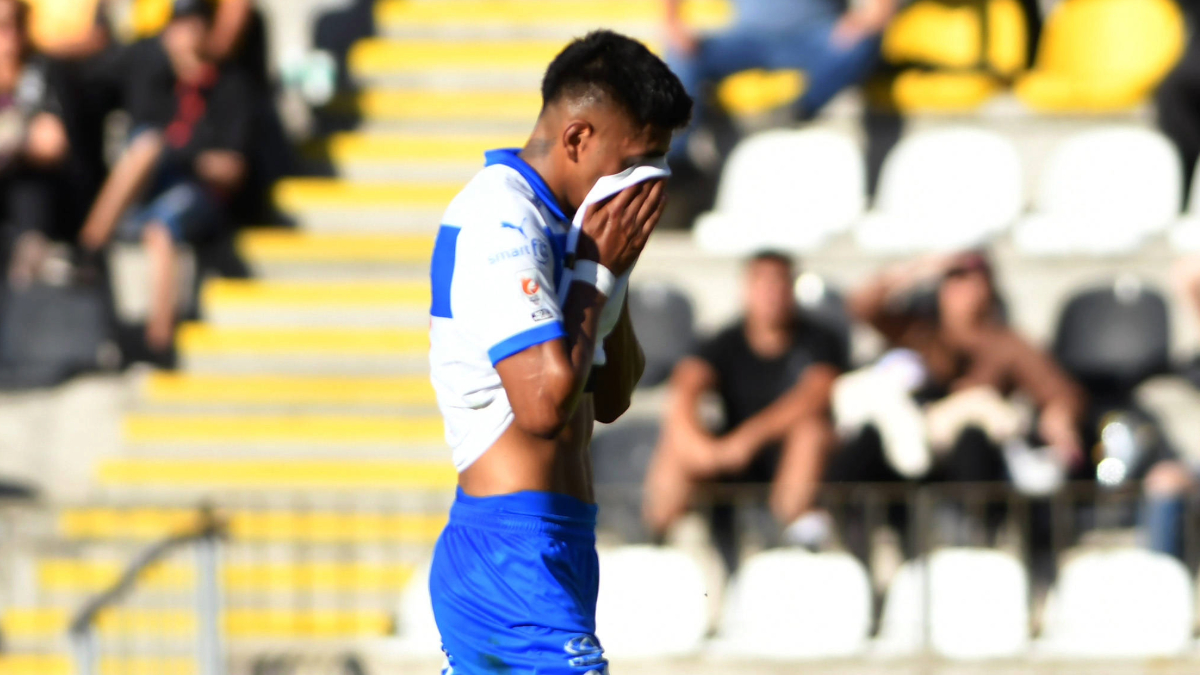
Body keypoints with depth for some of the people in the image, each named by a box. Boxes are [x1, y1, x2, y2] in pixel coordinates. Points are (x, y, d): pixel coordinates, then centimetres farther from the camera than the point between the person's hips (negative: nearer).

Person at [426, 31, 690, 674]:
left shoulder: (542, 224, 17)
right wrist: (598, 270, -12)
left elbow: (609, 399, 22)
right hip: (519, 552, -11)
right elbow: (546, 402, -25)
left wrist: (612, 264, 7)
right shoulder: (502, 224, -15)